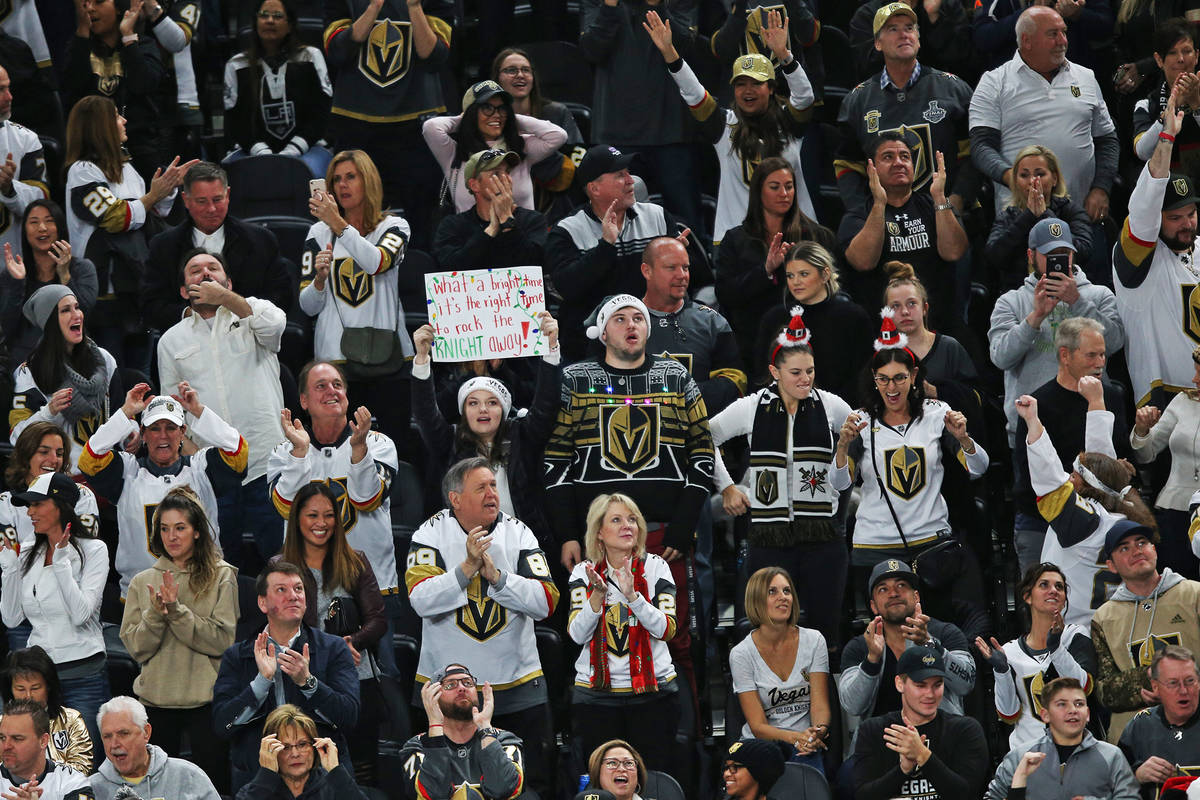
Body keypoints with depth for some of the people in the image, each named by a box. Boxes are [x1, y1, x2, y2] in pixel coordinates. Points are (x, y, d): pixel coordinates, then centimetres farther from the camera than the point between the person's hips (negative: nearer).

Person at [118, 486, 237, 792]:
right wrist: (155, 614, -15)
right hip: (156, 700, 3)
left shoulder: (222, 577, 0)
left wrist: (177, 610, -17)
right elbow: (136, 648, 3)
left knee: (211, 784, 0)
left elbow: (224, 641, -10)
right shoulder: (142, 582, 8)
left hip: (206, 700, -3)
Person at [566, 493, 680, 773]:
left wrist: (632, 595, -21)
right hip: (596, 694, 0)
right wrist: (598, 594, -20)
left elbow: (667, 629, -8)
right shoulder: (584, 573, 4)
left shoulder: (655, 567, 2)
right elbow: (578, 634, -6)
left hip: (653, 692, 0)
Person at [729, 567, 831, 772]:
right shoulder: (741, 654, -2)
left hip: (806, 748, 1)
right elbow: (758, 726, -7)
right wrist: (795, 737, -28)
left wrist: (819, 731, -27)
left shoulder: (813, 641, 5)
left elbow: (820, 705, -2)